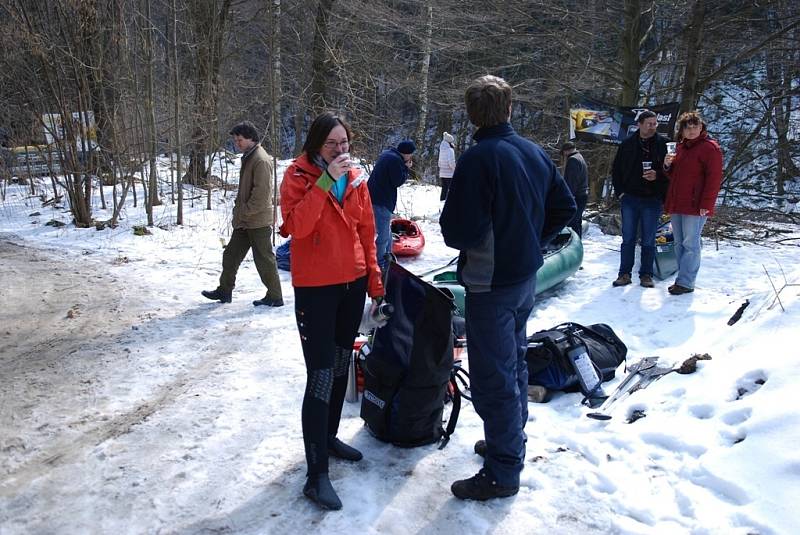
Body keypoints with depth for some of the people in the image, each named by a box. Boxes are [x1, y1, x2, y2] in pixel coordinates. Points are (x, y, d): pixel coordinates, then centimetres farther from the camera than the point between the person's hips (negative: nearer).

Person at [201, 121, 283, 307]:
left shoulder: (261, 160, -18)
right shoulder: (248, 157, 13)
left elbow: (261, 194, -24)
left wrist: (243, 213, -18)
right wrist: (238, 210, 12)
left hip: (258, 221, -10)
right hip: (244, 220, 10)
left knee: (264, 259, 0)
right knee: (231, 255, 15)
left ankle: (275, 296, 11)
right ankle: (224, 290, 27)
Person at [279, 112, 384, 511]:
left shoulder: (357, 179, 6)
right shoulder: (298, 175, -8)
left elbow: (367, 234, 11)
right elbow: (297, 225, -25)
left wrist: (374, 283, 10)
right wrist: (325, 180, -26)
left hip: (352, 284, 6)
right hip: (315, 288, -6)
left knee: (341, 366, 17)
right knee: (320, 377, -8)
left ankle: (329, 437, 36)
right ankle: (316, 474, -2)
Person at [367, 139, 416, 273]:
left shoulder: (387, 154, 13)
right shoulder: (396, 160, -17)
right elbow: (398, 181, -16)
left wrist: (404, 167, 6)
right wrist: (406, 168, -4)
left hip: (375, 197, 11)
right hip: (382, 201, -11)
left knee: (386, 231, 21)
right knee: (384, 233, -4)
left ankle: (387, 256, 32)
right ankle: (379, 262, 0)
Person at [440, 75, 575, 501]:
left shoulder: (478, 158, -22)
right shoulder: (535, 153, 3)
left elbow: (457, 231, -25)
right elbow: (564, 207, 11)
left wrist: (461, 235, -2)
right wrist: (532, 241, 13)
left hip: (491, 283, -8)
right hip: (526, 277, 8)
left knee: (493, 377, 2)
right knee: (514, 362, 22)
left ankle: (502, 473, 15)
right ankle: (511, 442, 40)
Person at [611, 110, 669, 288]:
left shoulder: (663, 144, -1)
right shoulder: (628, 144, 4)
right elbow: (616, 169, 10)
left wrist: (657, 175, -17)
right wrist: (620, 192, 2)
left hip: (652, 200, -1)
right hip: (629, 199, 1)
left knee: (648, 240, 6)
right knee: (628, 238, 7)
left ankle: (646, 274, 15)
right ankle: (624, 273, 14)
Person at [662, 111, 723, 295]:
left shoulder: (709, 147, -7)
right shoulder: (681, 147, 18)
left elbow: (714, 178, -14)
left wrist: (706, 204, -19)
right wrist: (668, 165, 5)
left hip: (695, 206, -8)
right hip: (676, 204, 8)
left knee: (690, 244, -6)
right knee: (679, 243, 11)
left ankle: (685, 283, -3)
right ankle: (684, 279, 18)